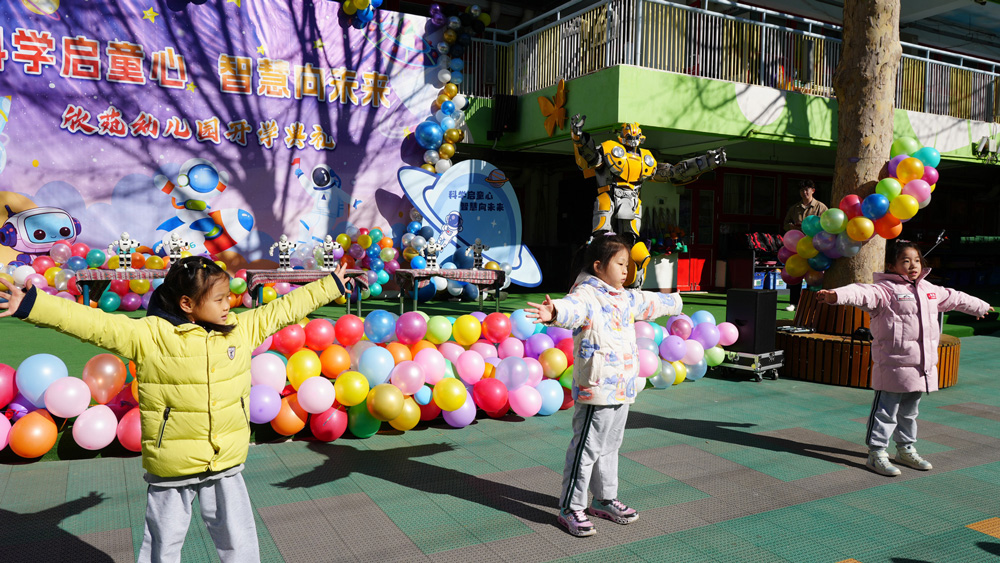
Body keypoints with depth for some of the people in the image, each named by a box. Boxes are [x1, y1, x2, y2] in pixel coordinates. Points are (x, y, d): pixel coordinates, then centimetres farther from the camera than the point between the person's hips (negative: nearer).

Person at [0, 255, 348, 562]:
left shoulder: (241, 329, 0)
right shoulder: (148, 335, -12)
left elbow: (282, 310, 7)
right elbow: (94, 324, -18)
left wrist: (330, 286, 12)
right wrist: (31, 305, -26)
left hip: (225, 465, 3)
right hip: (169, 469, -3)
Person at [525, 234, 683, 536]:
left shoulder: (625, 298, 14)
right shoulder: (586, 295, -15)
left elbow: (651, 302, 35)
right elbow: (573, 307, -39)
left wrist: (673, 301, 52)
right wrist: (554, 312, -61)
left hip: (621, 389, 9)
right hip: (595, 389, -9)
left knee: (610, 447, 20)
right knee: (586, 449, -1)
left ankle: (604, 500, 35)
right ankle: (570, 508, 11)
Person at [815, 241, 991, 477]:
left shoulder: (930, 290, 16)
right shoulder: (885, 289, -11)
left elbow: (955, 298, 34)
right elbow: (863, 293, -31)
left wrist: (980, 307, 50)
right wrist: (836, 295, -50)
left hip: (922, 366, 8)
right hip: (893, 366, -8)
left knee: (909, 412, 21)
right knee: (886, 411, -2)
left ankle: (906, 450, 35)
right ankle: (876, 453, 7)